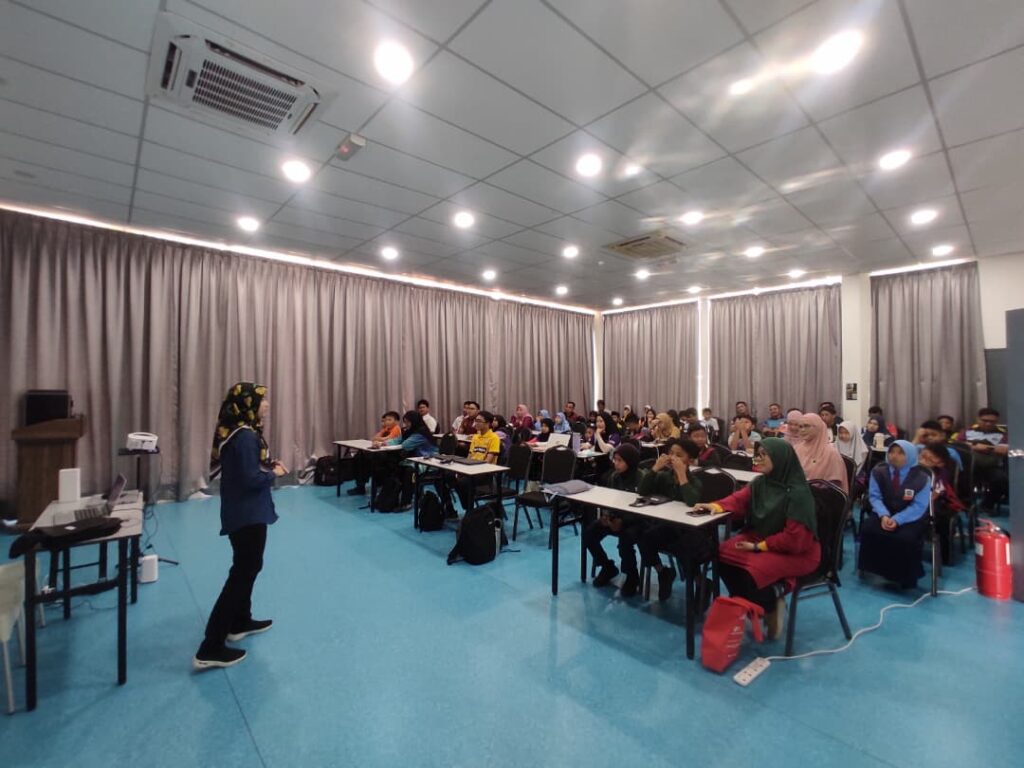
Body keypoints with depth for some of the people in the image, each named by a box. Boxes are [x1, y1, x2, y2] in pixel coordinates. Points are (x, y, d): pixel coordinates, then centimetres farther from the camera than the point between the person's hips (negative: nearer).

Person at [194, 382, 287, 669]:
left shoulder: (237, 431, 7)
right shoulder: (245, 436, -23)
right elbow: (250, 479, -26)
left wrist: (269, 465, 3)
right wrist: (273, 473, -10)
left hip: (243, 511, 11)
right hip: (248, 514, -11)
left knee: (246, 567, 24)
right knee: (242, 573, -2)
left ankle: (240, 622, 39)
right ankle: (210, 649, 5)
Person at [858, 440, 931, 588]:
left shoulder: (922, 478, -8)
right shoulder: (878, 472, -1)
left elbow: (918, 507, -13)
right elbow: (874, 496, -4)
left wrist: (897, 520, -26)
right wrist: (883, 515, -23)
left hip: (911, 518, -2)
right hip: (885, 514, 2)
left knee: (905, 538, -31)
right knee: (868, 528, -26)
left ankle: (907, 576, -4)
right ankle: (874, 567, -6)